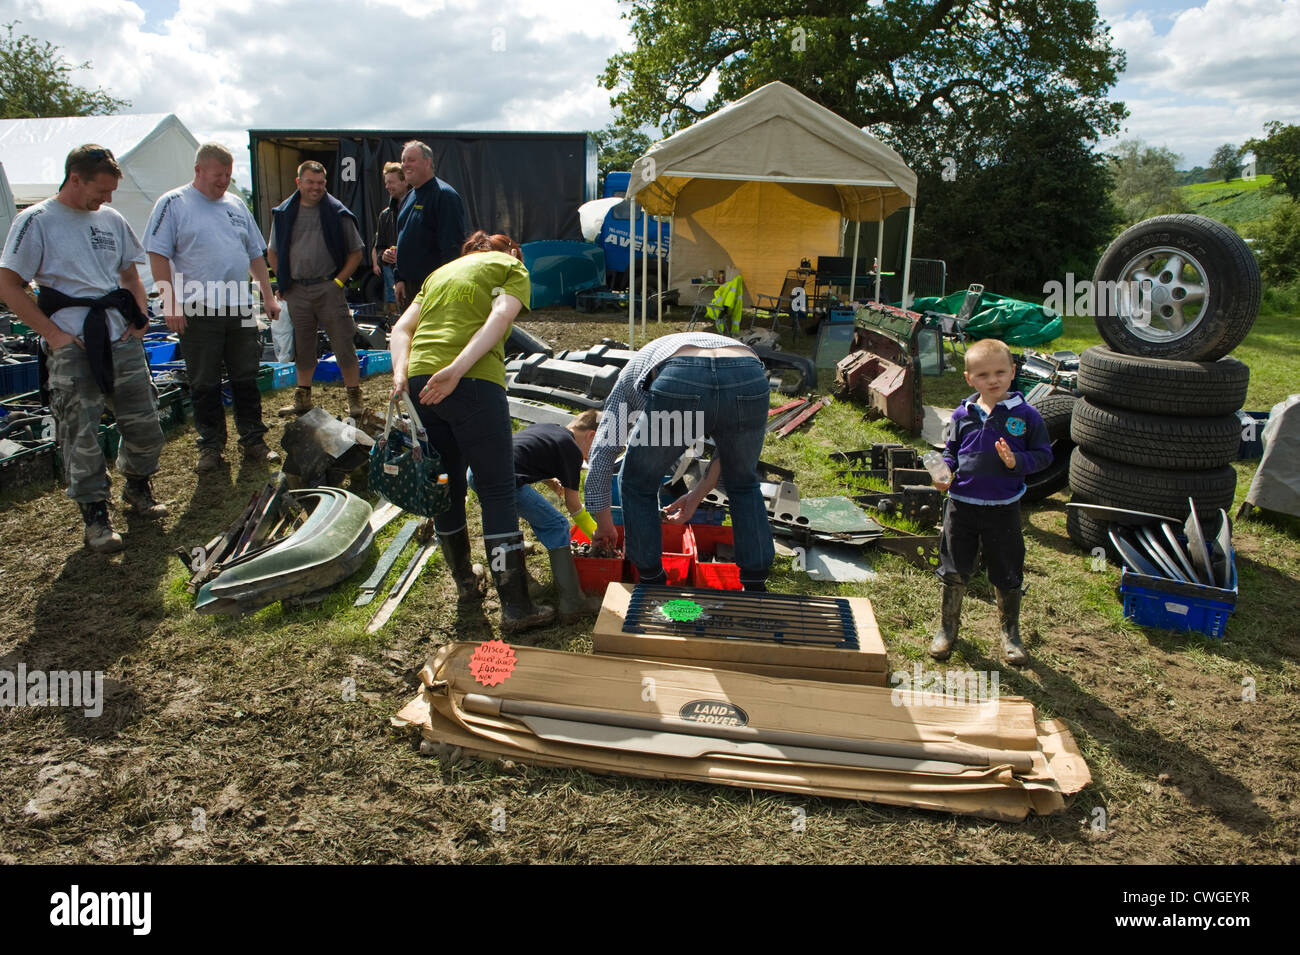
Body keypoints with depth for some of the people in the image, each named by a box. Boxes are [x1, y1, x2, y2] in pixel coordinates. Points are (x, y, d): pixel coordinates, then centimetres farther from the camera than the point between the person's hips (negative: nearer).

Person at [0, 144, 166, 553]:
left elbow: (131, 275, 24)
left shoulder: (112, 219, 14)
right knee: (81, 435, -1)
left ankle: (137, 486, 31)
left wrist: (139, 319, 9)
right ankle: (95, 515, 10)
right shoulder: (36, 221, -2)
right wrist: (53, 333, -9)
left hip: (122, 338, 5)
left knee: (145, 424, 7)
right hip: (72, 346, -5)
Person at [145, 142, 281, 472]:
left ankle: (253, 441, 18)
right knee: (204, 385, 5)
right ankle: (211, 446, 15)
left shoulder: (236, 205, 15)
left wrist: (268, 296, 13)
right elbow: (158, 255, -6)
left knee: (246, 380, 9)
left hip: (240, 309, 4)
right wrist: (170, 303, -13)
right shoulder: (173, 204, -1)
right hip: (197, 312, -4)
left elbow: (256, 254, 20)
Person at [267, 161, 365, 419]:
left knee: (343, 342, -5)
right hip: (296, 291, 3)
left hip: (328, 288, -3)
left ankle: (354, 397, 3)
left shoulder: (337, 213, 0)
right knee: (302, 344, 11)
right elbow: (273, 252, 17)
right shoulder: (284, 213, 8)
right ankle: (302, 397, 22)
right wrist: (284, 283, 7)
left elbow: (356, 253, 3)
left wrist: (339, 281, -6)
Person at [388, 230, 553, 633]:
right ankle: (515, 607, 0)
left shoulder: (441, 272, 31)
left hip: (420, 383, 6)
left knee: (446, 486, 18)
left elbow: (401, 329, 16)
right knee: (497, 491, 0)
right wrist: (458, 368, -19)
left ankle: (465, 584, 35)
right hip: (473, 382, -5)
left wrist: (401, 374, 0)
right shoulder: (511, 268, 15)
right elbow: (500, 317, -8)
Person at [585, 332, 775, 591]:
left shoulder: (631, 374, 38)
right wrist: (698, 494, 46)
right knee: (743, 484, 32)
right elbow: (733, 449, 38)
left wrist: (604, 525, 42)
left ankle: (652, 582, 35)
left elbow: (602, 453, 33)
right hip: (750, 380, 3)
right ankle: (757, 588, 35)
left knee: (638, 487, 26)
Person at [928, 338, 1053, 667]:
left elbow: (1044, 454, -1)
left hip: (1003, 508, -1)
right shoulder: (962, 415, 0)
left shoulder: (1026, 415, -6)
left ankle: (1010, 633, 32)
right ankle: (948, 627, 31)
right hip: (961, 504, 2)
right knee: (954, 571, 10)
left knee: (1008, 575, 11)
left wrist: (1017, 462, -19)